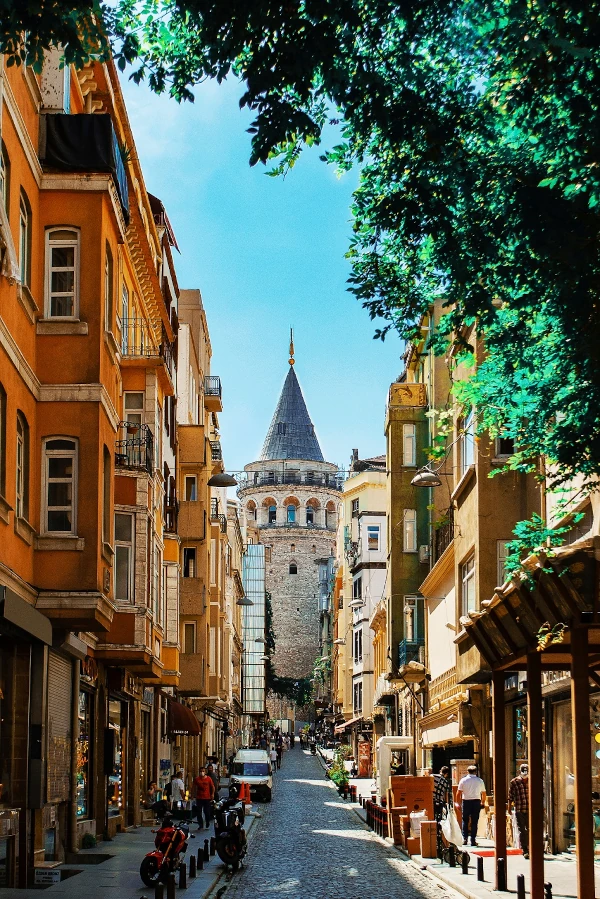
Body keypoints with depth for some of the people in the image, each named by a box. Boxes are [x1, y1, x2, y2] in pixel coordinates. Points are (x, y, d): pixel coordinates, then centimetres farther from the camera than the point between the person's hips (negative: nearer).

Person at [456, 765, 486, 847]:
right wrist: (482, 802, 24)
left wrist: (458, 803, 8)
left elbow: (458, 793, -2)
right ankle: (473, 840, 2)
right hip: (476, 801, 1)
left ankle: (465, 838, 0)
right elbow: (483, 794, 9)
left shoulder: (463, 780, 1)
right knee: (474, 822, 4)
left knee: (465, 821, 9)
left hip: (466, 801, -1)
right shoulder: (480, 781, 5)